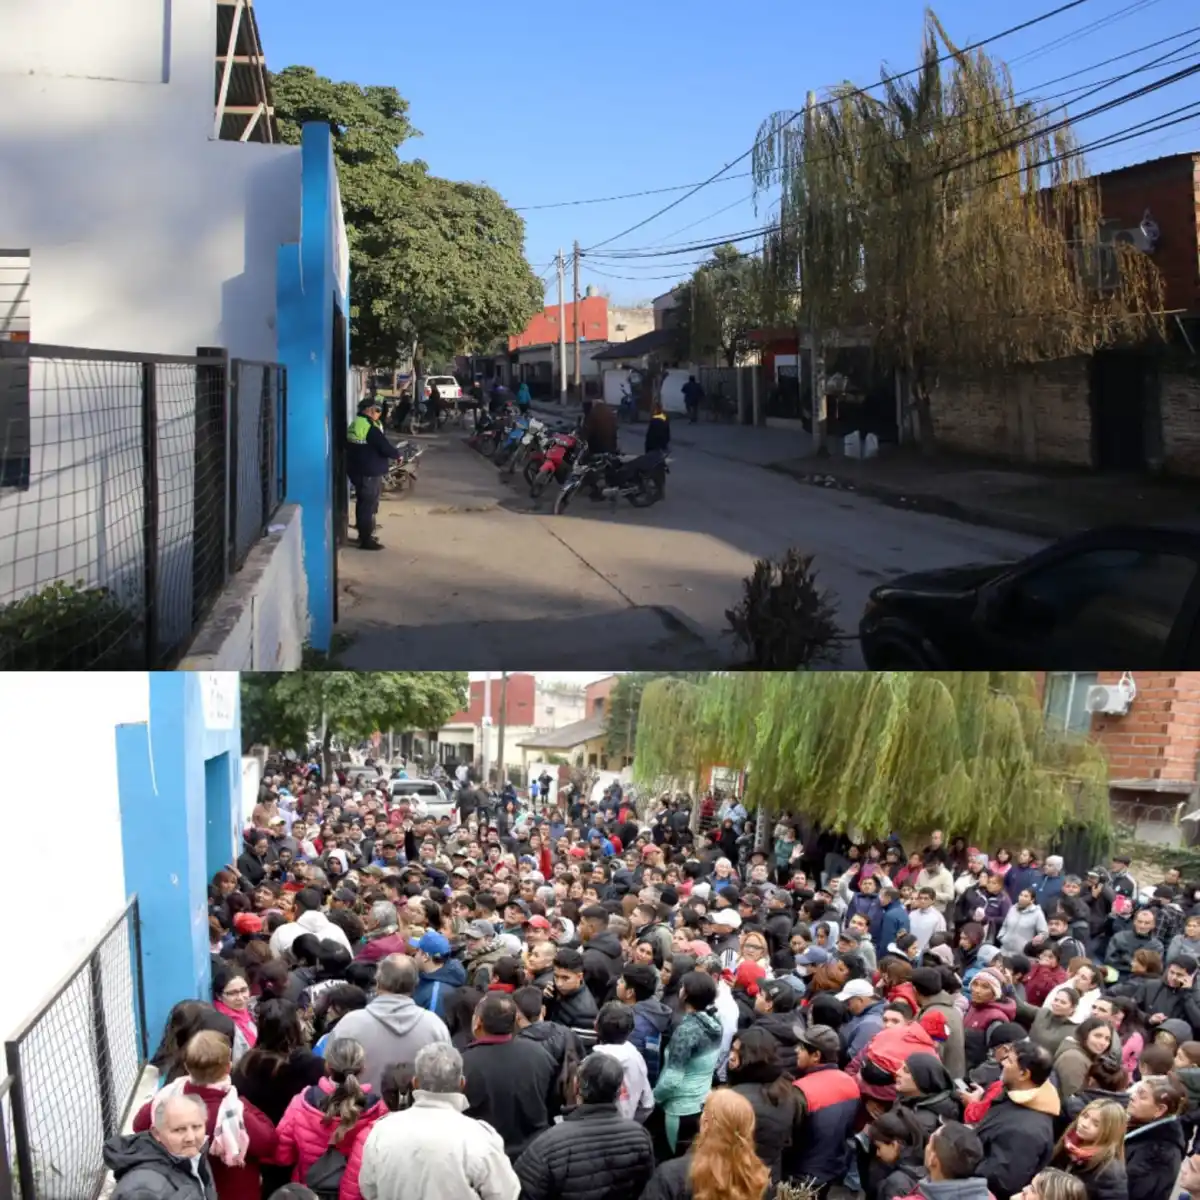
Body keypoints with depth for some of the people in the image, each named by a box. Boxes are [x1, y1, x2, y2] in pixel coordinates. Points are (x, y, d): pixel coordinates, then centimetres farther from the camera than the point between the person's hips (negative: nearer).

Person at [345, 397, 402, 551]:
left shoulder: (355, 424, 9)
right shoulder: (370, 427, -21)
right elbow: (385, 448, -21)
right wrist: (397, 454, -3)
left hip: (357, 470, 10)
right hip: (370, 473, -10)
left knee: (363, 503, 19)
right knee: (369, 505, -4)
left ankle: (364, 534, 30)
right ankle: (366, 540, -1)